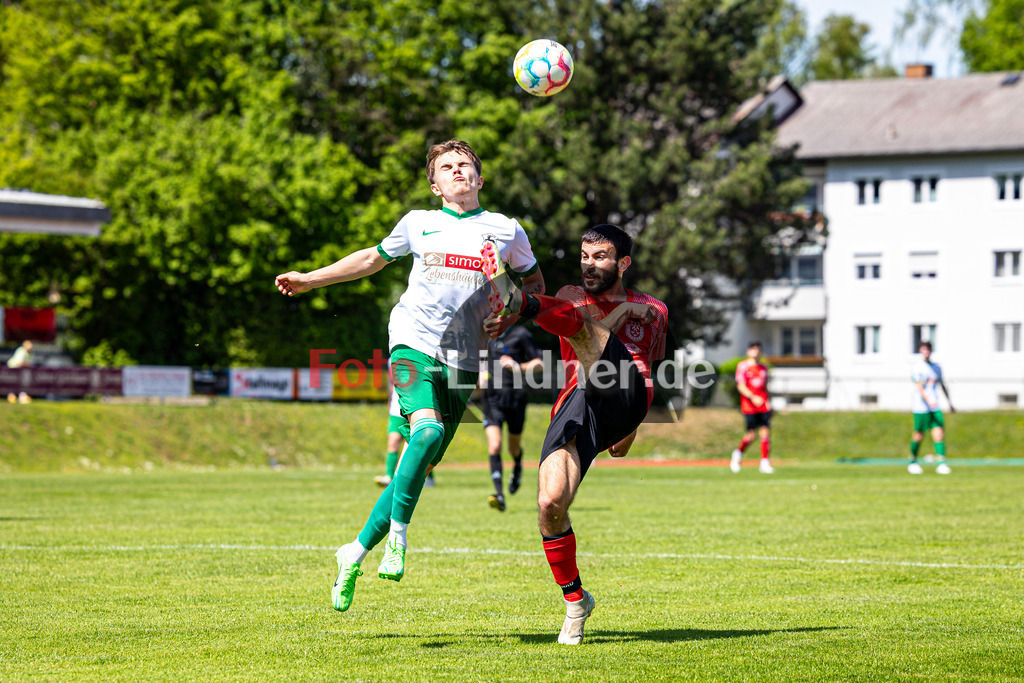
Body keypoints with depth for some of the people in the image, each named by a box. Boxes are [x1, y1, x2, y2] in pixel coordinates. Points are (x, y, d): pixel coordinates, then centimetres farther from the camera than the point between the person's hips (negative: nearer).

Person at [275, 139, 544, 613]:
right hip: (414, 345, -2)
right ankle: (397, 533, -18)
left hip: (462, 360, 2)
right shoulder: (418, 223, 11)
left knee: (421, 467, 0)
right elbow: (373, 259, 27)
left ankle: (357, 552, 14)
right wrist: (309, 279, 25)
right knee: (426, 431, -30)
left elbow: (534, 281, 25)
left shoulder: (506, 231, 11)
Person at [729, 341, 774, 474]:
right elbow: (740, 386, -8)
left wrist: (768, 402, 15)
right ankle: (738, 454, 22)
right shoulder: (743, 366, -1)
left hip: (763, 405, 5)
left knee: (765, 432, -6)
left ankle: (765, 463, -5)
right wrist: (752, 397, -21)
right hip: (749, 406, -5)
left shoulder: (763, 367, 16)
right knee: (751, 434, -5)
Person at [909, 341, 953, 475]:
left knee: (939, 433, -8)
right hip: (921, 407, -5)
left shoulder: (936, 367, 15)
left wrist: (950, 403, 25)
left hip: (935, 407, 5)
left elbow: (943, 385, 25)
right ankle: (913, 461, 20)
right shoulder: (918, 367, -5)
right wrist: (928, 401, -29)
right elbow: (919, 387, -15)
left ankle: (942, 464, -12)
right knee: (919, 435, 1)